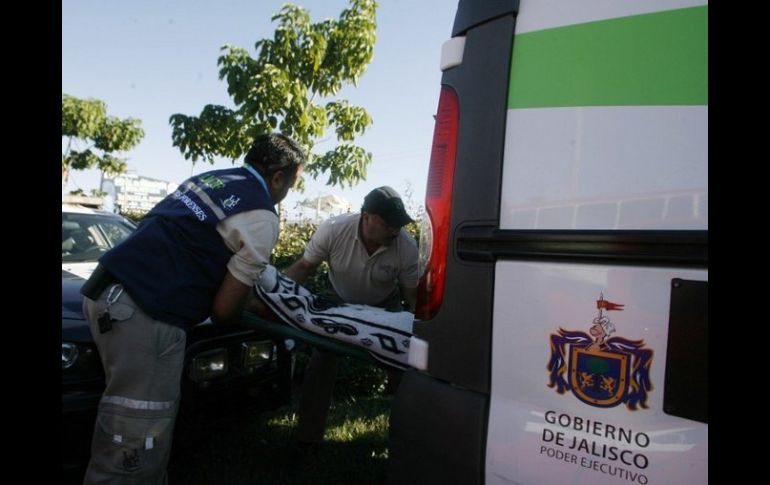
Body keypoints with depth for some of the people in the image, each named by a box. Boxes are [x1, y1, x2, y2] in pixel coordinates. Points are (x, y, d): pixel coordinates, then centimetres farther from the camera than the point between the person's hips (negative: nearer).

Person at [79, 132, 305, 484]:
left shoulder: (208, 178, 19)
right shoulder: (261, 217, -4)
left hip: (107, 290, 9)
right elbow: (224, 308, -4)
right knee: (138, 440, -2)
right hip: (144, 312, -9)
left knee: (142, 429, 19)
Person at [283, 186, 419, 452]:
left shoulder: (407, 246, -29)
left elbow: (412, 293, -15)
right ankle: (308, 437, 11)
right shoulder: (332, 230, -31)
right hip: (339, 302, 0)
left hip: (384, 307, 0)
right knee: (321, 363, -5)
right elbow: (305, 265, -16)